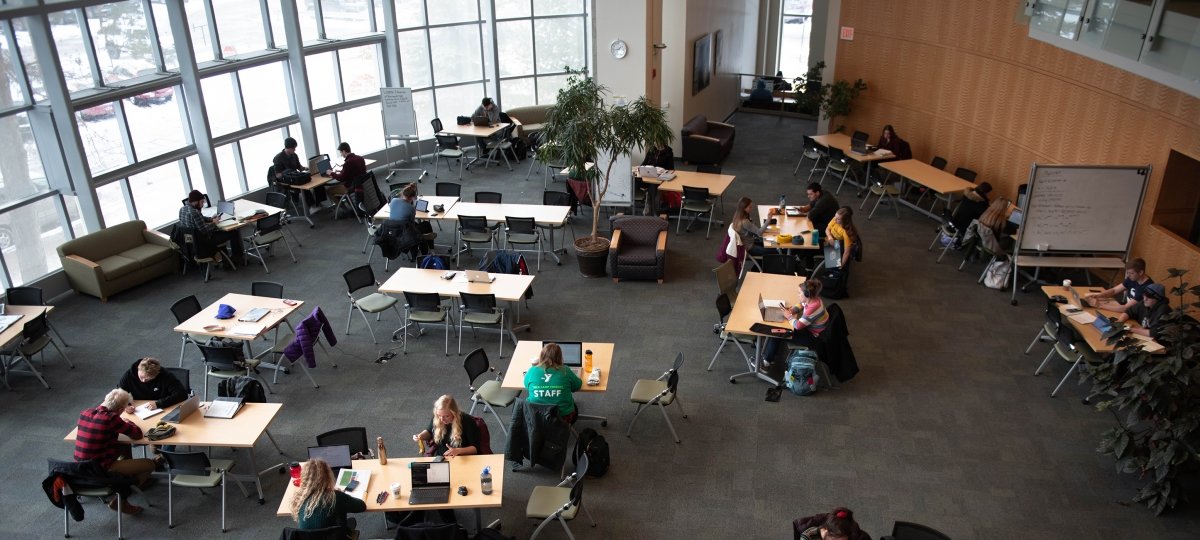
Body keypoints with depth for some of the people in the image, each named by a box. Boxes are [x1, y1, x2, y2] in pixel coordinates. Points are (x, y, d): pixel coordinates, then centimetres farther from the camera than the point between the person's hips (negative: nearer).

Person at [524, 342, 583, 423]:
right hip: (563, 417, -2)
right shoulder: (565, 371, -12)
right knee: (574, 409, 33)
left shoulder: (532, 371, -10)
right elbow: (577, 386, 4)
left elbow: (526, 387, 10)